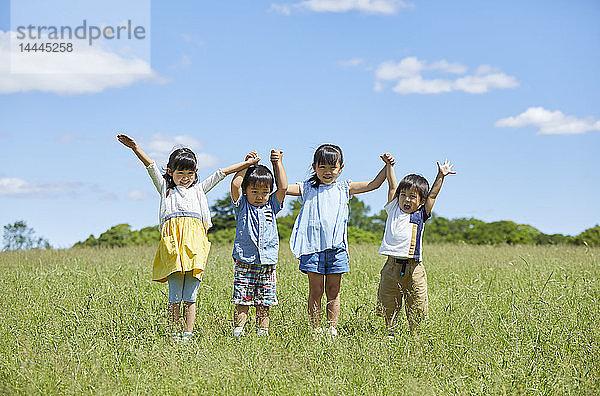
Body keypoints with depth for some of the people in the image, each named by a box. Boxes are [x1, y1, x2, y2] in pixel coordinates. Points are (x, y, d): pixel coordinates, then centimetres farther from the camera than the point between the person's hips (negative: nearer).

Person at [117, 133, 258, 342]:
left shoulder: (199, 189, 26)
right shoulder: (165, 188, 21)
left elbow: (221, 173, 26)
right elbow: (151, 166, 11)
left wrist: (247, 163, 25)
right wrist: (135, 148, 1)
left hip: (195, 242, 1)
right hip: (173, 241, -1)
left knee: (190, 296, 0)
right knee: (175, 295, -3)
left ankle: (188, 333, 2)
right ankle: (174, 333, 2)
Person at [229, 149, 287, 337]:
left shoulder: (271, 206, 11)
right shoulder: (242, 206, 4)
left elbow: (282, 187, 2)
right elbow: (235, 185, -8)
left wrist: (278, 163, 6)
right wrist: (246, 165, -3)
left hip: (267, 262, 2)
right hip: (245, 261, -2)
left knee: (264, 303, 6)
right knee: (242, 301, -4)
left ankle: (262, 331, 13)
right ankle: (238, 331, 1)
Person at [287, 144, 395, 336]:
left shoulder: (343, 189, 13)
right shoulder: (307, 188, 8)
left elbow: (373, 184, 12)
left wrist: (387, 166, 3)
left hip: (336, 247, 2)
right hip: (313, 246, -2)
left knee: (333, 291, 5)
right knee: (316, 291, 1)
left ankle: (332, 328, 11)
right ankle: (316, 329, 8)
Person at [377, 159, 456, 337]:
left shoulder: (421, 215, 8)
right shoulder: (394, 210, 10)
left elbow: (432, 195, 7)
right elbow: (392, 185, 12)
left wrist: (441, 176, 1)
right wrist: (389, 165, 12)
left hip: (414, 268, -1)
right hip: (392, 266, 1)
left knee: (417, 308, 1)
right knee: (388, 306, 6)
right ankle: (390, 333, 19)